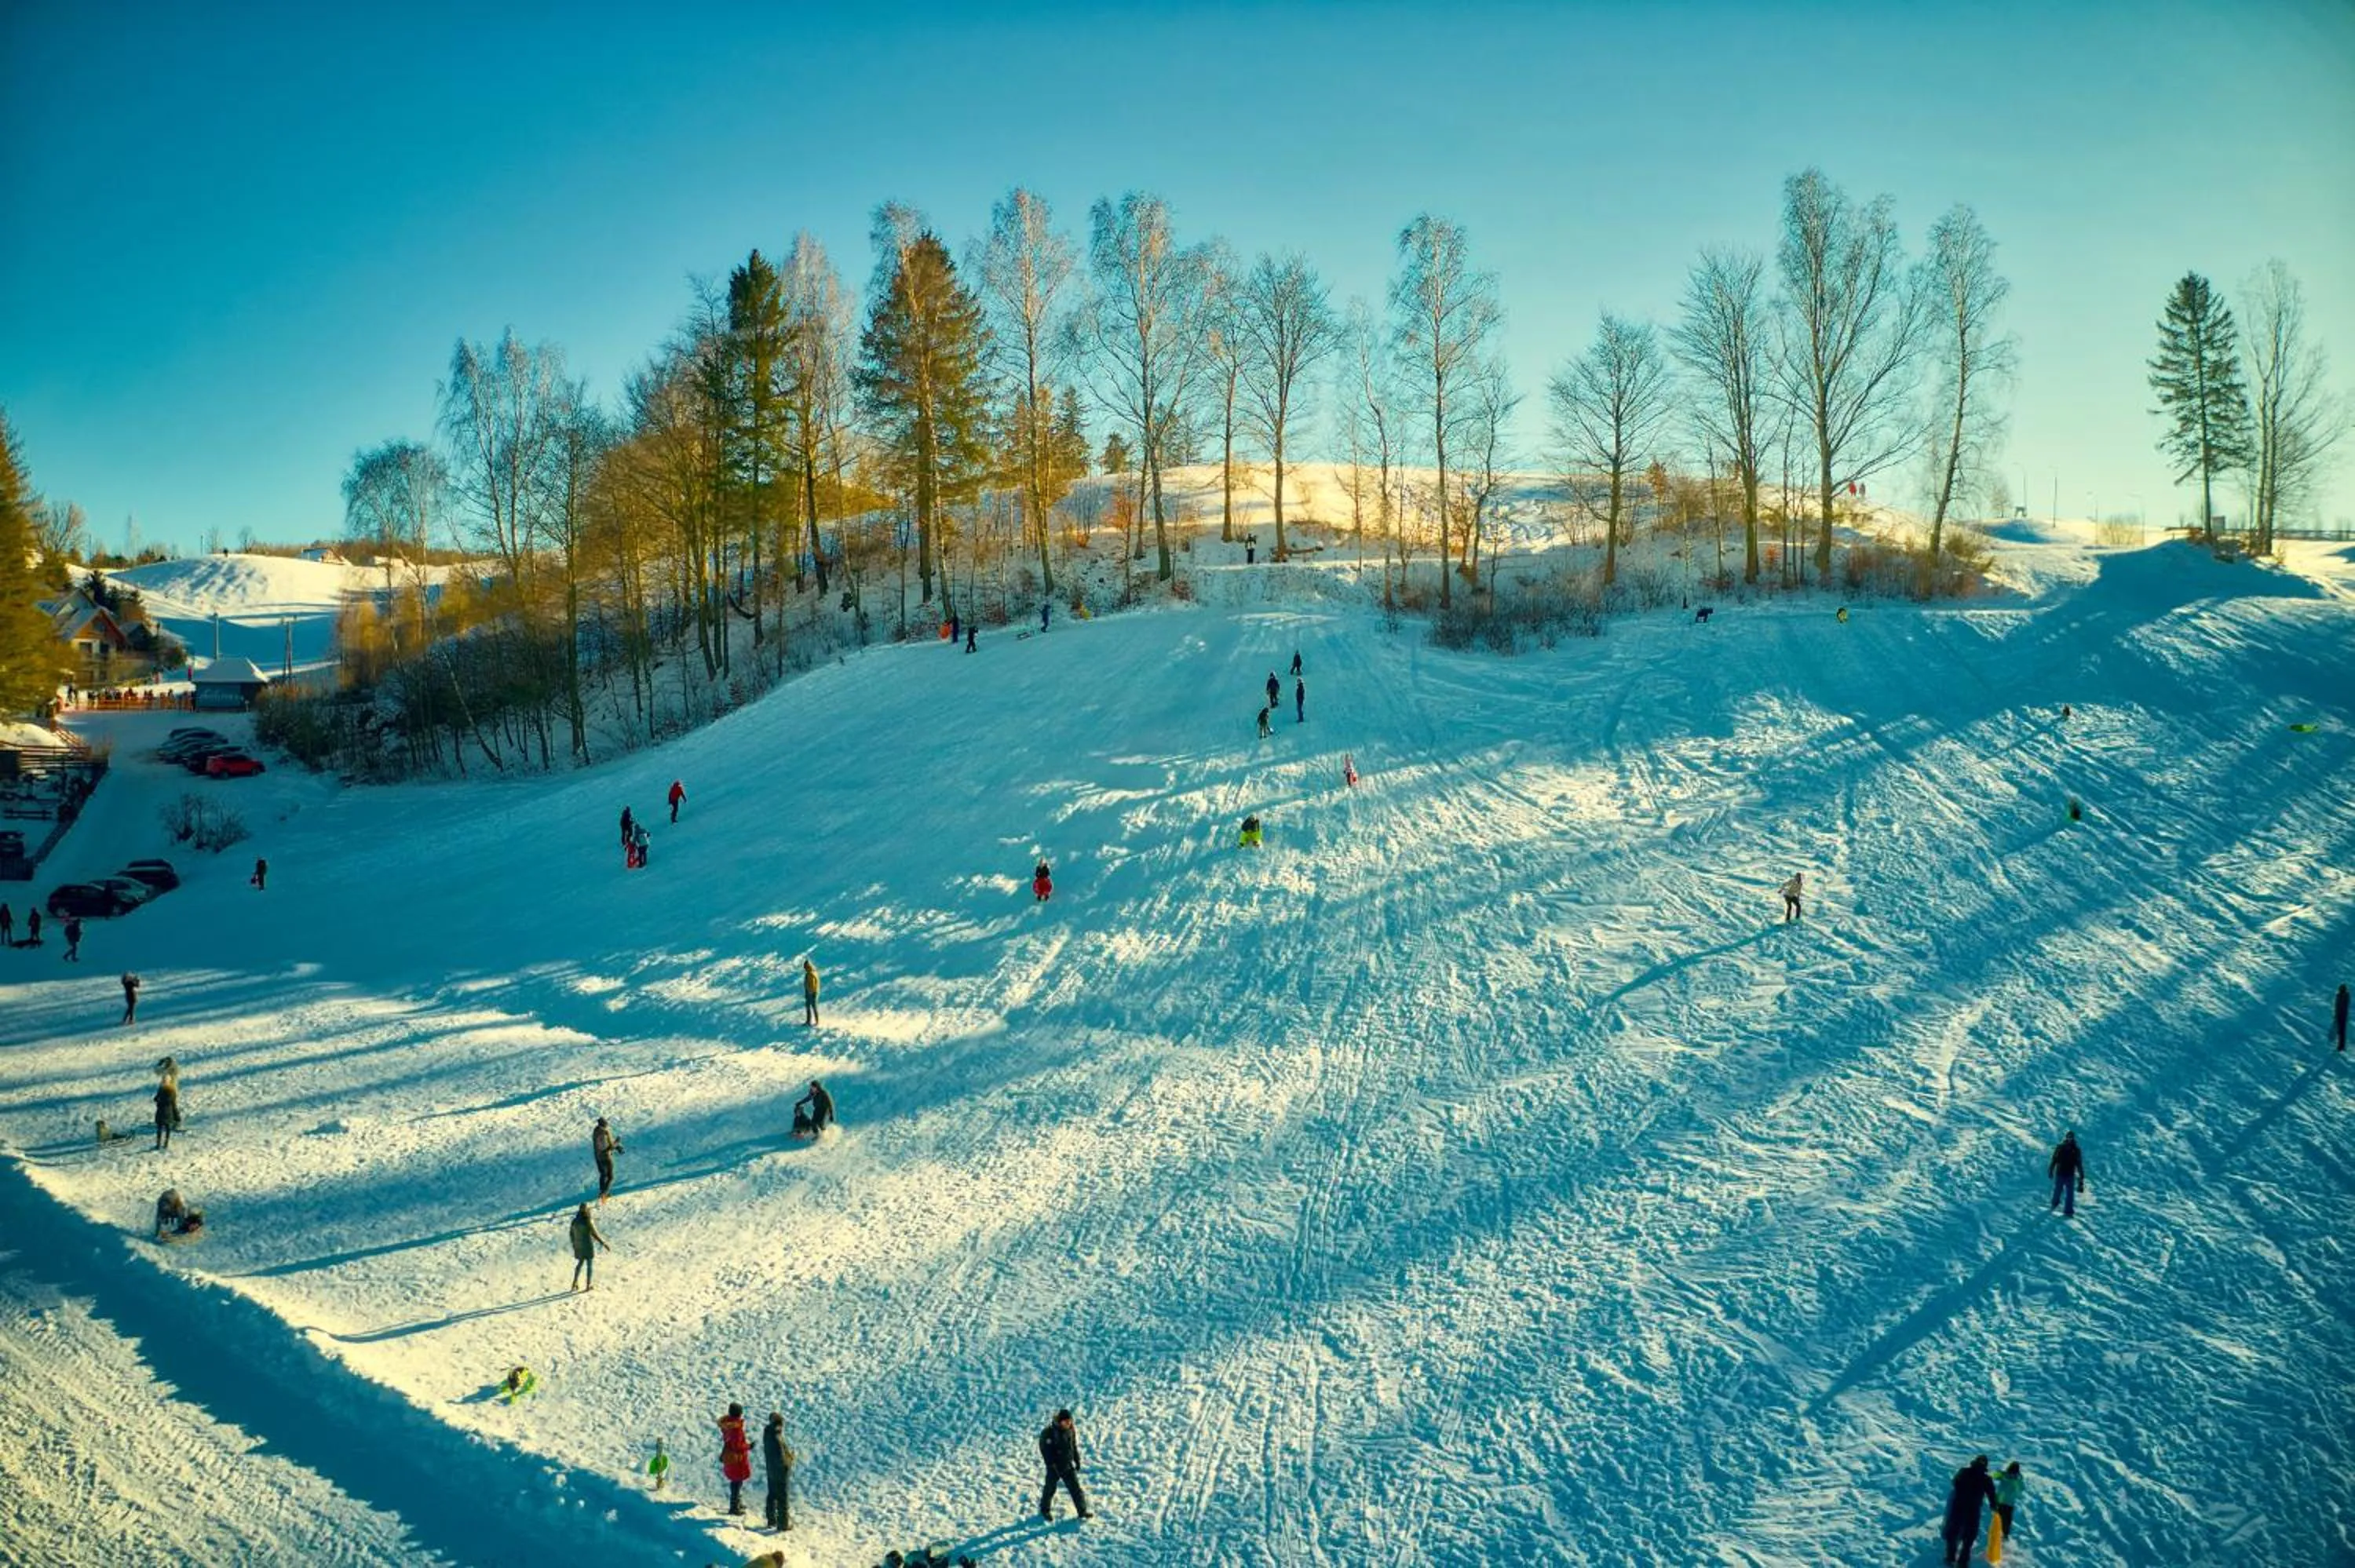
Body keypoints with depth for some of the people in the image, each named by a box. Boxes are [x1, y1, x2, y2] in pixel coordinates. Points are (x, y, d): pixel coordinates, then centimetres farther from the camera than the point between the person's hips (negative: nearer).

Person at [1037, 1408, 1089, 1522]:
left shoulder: (1072, 1430, -4)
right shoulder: (1049, 1432, -22)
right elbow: (1045, 1449, -17)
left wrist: (1077, 1461, 10)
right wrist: (1051, 1464, -20)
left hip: (1068, 1464, 4)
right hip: (1054, 1466, -4)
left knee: (1075, 1487, 0)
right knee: (1050, 1488, 12)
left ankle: (1082, 1510, 5)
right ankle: (1045, 1510, 34)